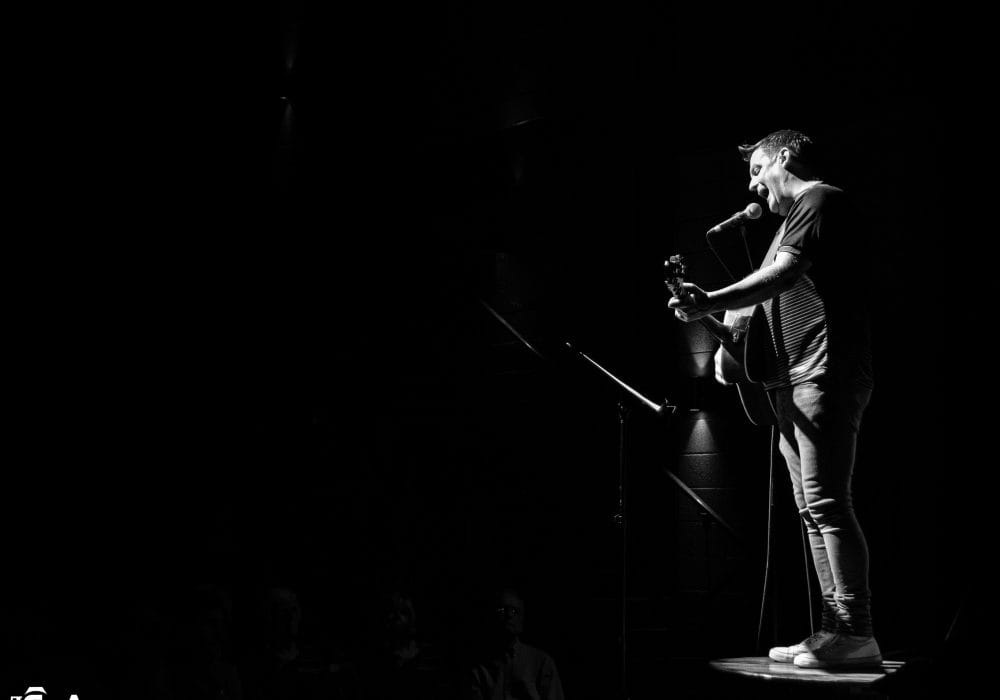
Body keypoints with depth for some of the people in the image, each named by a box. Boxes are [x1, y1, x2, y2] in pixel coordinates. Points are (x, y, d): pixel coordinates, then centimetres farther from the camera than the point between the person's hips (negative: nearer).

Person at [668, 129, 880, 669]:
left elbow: (784, 273, -20)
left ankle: (856, 633, -14)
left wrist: (712, 303, -30)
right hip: (793, 381, 10)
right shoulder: (793, 216, 27)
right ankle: (834, 630, 9)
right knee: (812, 509, 7)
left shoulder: (819, 199, -4)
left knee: (825, 502, -14)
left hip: (824, 374, -10)